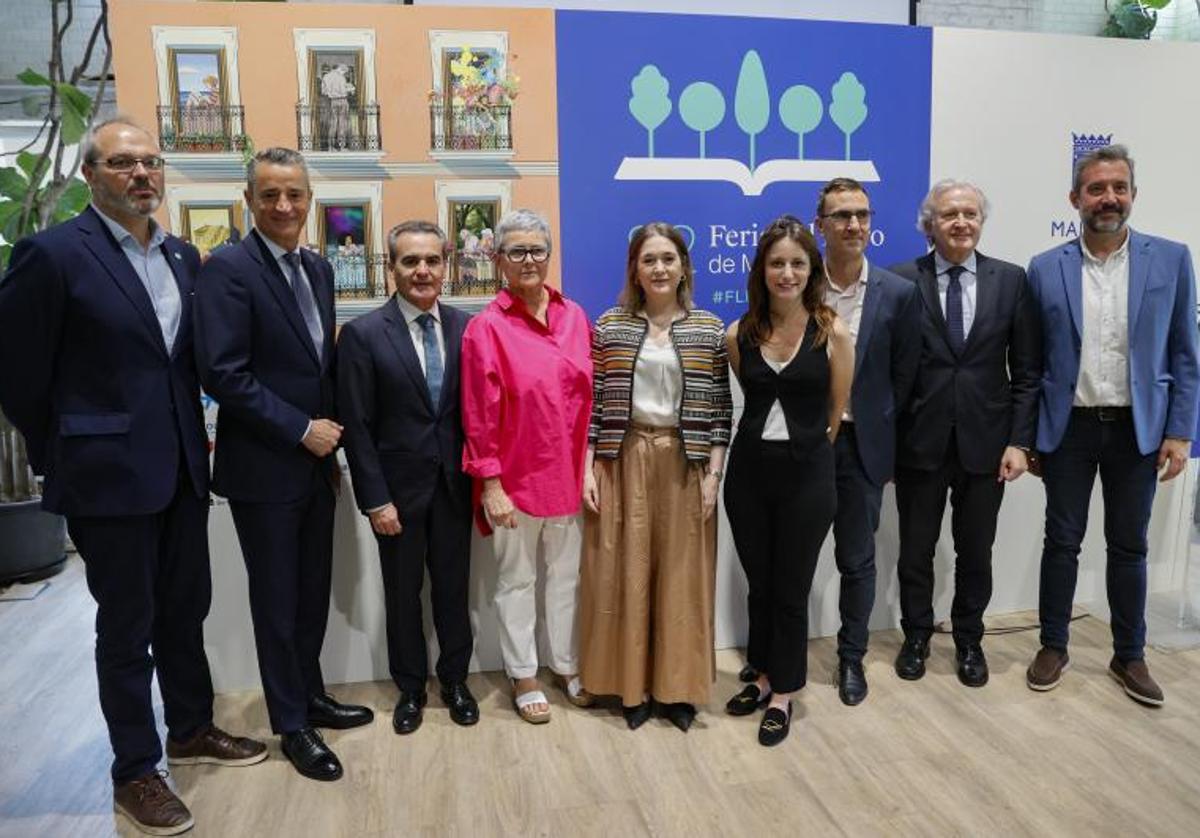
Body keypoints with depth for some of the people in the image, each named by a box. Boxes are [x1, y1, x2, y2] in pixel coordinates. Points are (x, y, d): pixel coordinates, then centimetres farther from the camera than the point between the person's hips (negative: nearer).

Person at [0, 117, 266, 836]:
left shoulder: (184, 257, 8)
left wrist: (194, 431, 11)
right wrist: (58, 453, 0)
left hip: (183, 468, 6)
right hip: (111, 473, -6)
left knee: (185, 609, 18)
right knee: (127, 627, 7)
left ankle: (191, 730, 38)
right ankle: (136, 771, 24)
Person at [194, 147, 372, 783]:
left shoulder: (317, 268, 10)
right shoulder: (228, 269, -13)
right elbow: (222, 373, -20)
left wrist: (330, 436, 9)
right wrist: (301, 430, -17)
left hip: (315, 462, 7)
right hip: (264, 467, -6)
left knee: (313, 592, 17)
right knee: (277, 600, 7)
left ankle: (309, 695, 35)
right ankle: (293, 725, 22)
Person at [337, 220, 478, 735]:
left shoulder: (464, 327, -1)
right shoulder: (363, 334, -9)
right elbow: (357, 426, -9)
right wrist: (375, 499, -11)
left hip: (454, 484, 2)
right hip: (398, 486, -2)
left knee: (453, 587, 14)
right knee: (403, 592, 13)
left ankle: (454, 679, 33)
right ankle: (410, 688, 32)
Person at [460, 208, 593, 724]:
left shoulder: (574, 316, 3)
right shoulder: (486, 327, -10)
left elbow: (590, 393, 6)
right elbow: (480, 414, -10)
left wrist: (592, 465, 3)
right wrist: (491, 484, -12)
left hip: (570, 473, 4)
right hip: (516, 477, -4)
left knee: (566, 574, 17)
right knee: (517, 579, 11)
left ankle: (567, 666, 35)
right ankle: (523, 676, 28)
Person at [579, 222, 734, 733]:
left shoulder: (710, 329, 1)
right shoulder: (610, 326, 1)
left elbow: (720, 408, 1)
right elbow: (593, 403, 2)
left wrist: (713, 474, -4)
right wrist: (588, 468, -3)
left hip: (685, 464, 0)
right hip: (623, 462, 0)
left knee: (682, 575, 7)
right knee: (626, 573, 7)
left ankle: (678, 686, 23)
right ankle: (633, 684, 22)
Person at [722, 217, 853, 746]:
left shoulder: (833, 333, -8)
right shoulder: (739, 335, -1)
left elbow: (835, 413, 2)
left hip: (807, 474, -3)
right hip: (749, 470, 3)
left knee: (791, 589, 9)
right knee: (759, 584, 16)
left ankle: (783, 694, 27)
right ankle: (764, 675, 36)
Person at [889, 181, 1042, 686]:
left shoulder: (1011, 280, 2)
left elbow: (1027, 370, 2)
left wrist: (1019, 440, -4)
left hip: (985, 442, 2)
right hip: (920, 442, -1)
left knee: (975, 553, 14)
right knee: (915, 550, 12)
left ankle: (969, 641, 34)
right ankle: (916, 637, 33)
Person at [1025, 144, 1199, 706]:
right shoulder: (1045, 269, 0)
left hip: (1137, 428, 0)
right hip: (1069, 426, 0)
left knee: (1128, 546, 10)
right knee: (1062, 542, 8)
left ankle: (1129, 656, 25)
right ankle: (1054, 647, 23)